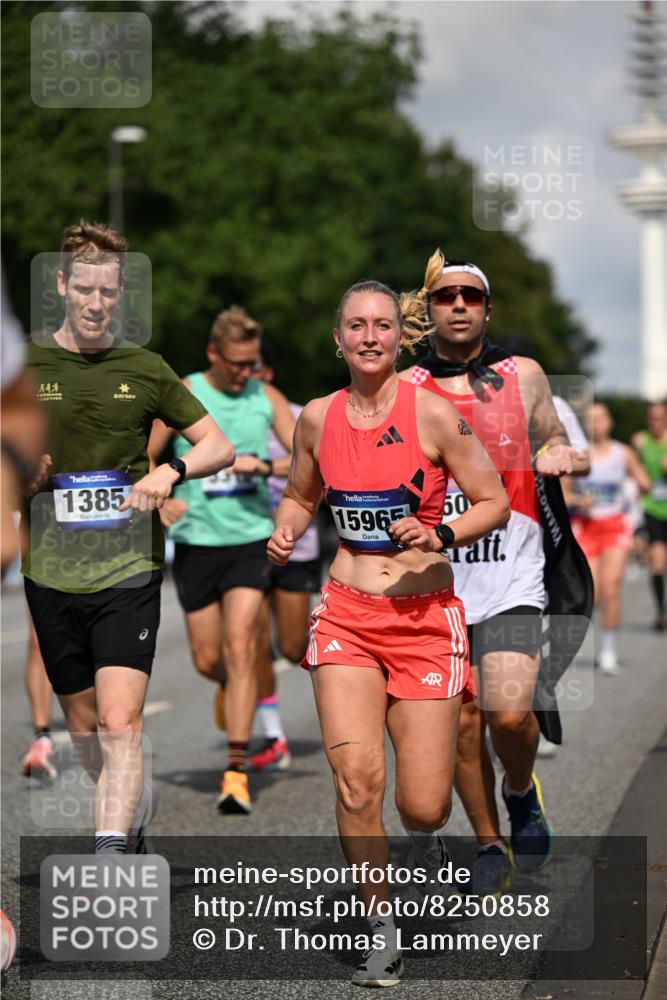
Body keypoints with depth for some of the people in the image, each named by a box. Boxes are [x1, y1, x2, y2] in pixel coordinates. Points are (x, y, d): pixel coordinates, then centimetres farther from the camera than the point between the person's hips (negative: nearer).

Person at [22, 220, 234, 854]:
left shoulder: (144, 369, 3)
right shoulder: (25, 364, 4)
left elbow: (219, 446, 9)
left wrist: (171, 471, -11)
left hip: (129, 570, -2)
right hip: (51, 571, 2)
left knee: (120, 723, -16)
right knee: (82, 721, 13)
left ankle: (111, 853, -21)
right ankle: (134, 804, 40)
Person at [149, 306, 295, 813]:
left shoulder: (267, 398, 4)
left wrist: (264, 466, -18)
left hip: (251, 538, -1)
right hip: (196, 542, 1)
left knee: (240, 646, -14)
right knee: (208, 660, 5)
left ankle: (237, 771, -13)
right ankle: (234, 687, 44)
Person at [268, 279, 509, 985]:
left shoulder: (432, 413, -7)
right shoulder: (317, 418, 4)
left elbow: (494, 504, -1)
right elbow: (300, 495, 22)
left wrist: (440, 537, -18)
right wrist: (284, 534, 1)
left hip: (425, 619, -2)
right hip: (346, 615, 2)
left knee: (421, 806, -5)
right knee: (356, 776, -16)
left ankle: (425, 838, 35)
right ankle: (381, 929, 3)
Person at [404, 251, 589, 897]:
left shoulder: (524, 377, 6)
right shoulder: (403, 390, 5)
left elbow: (554, 445, 19)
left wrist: (561, 457, -4)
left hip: (510, 580, -1)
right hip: (437, 581, 1)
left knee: (509, 714, -15)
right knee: (462, 726, 3)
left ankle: (521, 793, 17)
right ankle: (489, 846, 22)